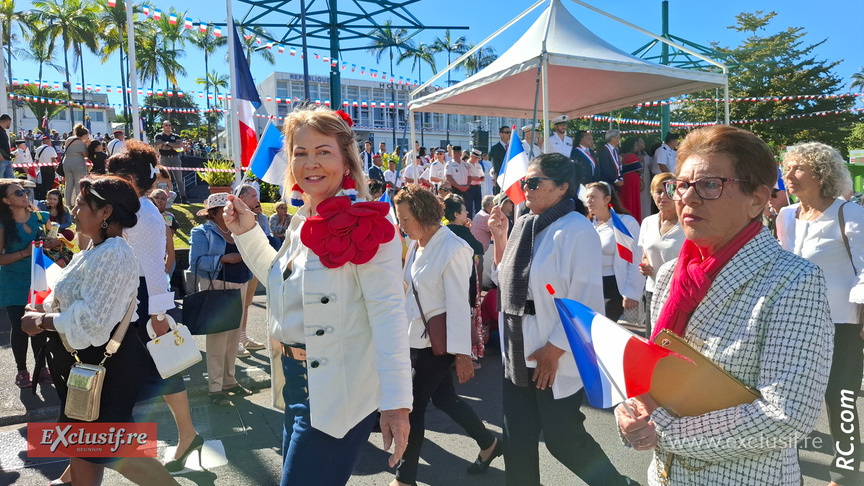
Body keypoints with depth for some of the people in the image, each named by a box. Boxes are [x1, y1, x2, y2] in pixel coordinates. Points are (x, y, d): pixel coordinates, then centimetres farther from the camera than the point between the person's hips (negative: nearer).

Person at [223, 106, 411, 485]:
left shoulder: (365, 224, -17)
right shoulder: (301, 223, 8)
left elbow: (388, 314, -23)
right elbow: (281, 281, 22)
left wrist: (396, 403, -27)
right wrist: (246, 233, 12)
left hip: (337, 394, -8)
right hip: (295, 384, 9)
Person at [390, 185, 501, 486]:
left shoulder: (453, 249, -18)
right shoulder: (416, 244, 5)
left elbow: (458, 304, -19)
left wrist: (461, 353, -18)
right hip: (417, 337, 8)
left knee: (414, 405, 2)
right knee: (443, 398, 18)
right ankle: (488, 443, 40)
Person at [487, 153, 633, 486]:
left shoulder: (577, 230, -16)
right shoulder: (524, 225, 8)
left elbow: (585, 302, -19)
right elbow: (505, 281, 17)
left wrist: (553, 350, -17)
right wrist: (499, 240, 4)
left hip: (555, 358, -7)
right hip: (518, 355, 7)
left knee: (562, 439, 8)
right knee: (517, 442, 15)